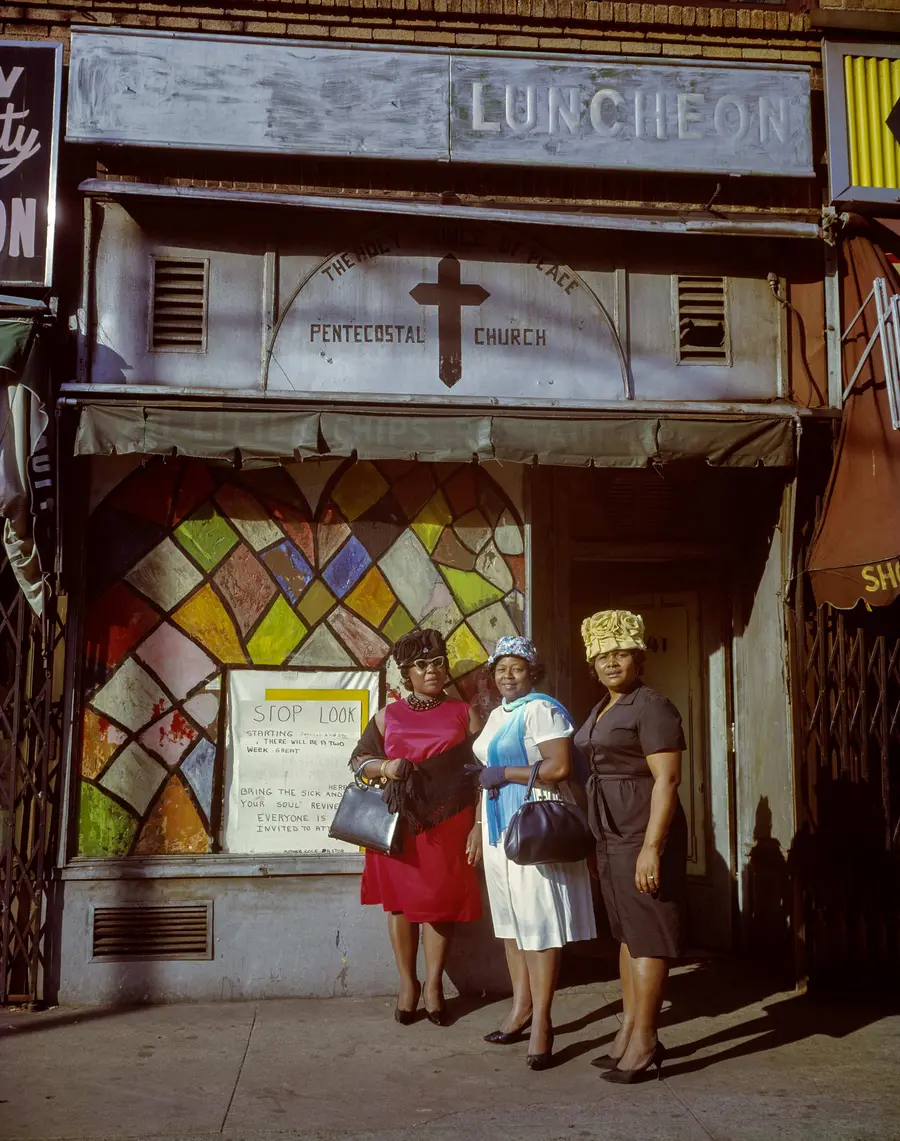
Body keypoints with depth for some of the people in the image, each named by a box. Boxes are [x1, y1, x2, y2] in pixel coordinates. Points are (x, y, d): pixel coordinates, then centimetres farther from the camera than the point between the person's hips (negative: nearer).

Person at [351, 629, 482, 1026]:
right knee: (401, 899, 5)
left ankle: (433, 985, 18)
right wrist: (385, 767, -9)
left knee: (441, 901, 3)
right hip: (401, 822, 1)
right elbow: (359, 760, 13)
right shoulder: (389, 716, 9)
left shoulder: (463, 714, 6)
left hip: (449, 823, -1)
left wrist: (479, 826, -4)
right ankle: (407, 983, 20)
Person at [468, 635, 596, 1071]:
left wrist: (504, 773, -17)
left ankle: (541, 1019, 2)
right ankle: (522, 1005, 23)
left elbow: (559, 767, -22)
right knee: (510, 917, 12)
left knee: (538, 920, -5)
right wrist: (482, 827, 21)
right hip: (500, 827, 9)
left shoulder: (541, 710, -11)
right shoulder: (497, 715, 16)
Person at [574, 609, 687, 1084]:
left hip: (643, 834, -9)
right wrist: (601, 843, 18)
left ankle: (643, 1040, 4)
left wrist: (652, 847, -24)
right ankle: (630, 1031, 21)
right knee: (627, 932, 13)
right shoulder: (602, 709, 15)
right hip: (611, 834, 9)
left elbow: (667, 780, -18)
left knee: (645, 933, -3)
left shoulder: (651, 707, -12)